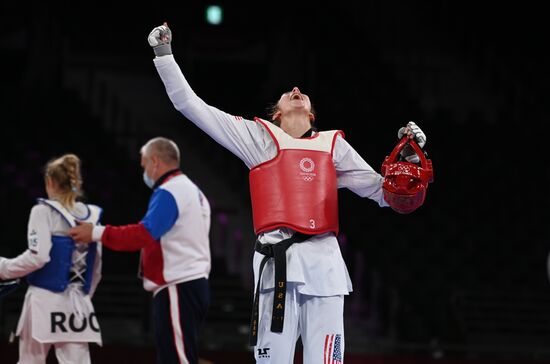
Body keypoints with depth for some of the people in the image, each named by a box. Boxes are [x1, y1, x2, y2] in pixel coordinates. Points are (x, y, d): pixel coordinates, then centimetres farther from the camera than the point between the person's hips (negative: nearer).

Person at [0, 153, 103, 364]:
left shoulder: (44, 211, -7)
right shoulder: (92, 216, 9)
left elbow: (37, 257, -16)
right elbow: (96, 268, 14)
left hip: (45, 301, -4)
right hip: (77, 305, 4)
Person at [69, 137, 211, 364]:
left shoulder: (167, 193, -12)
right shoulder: (192, 191, 21)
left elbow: (145, 234, -23)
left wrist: (98, 233, -18)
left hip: (178, 291, -10)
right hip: (195, 284, 10)